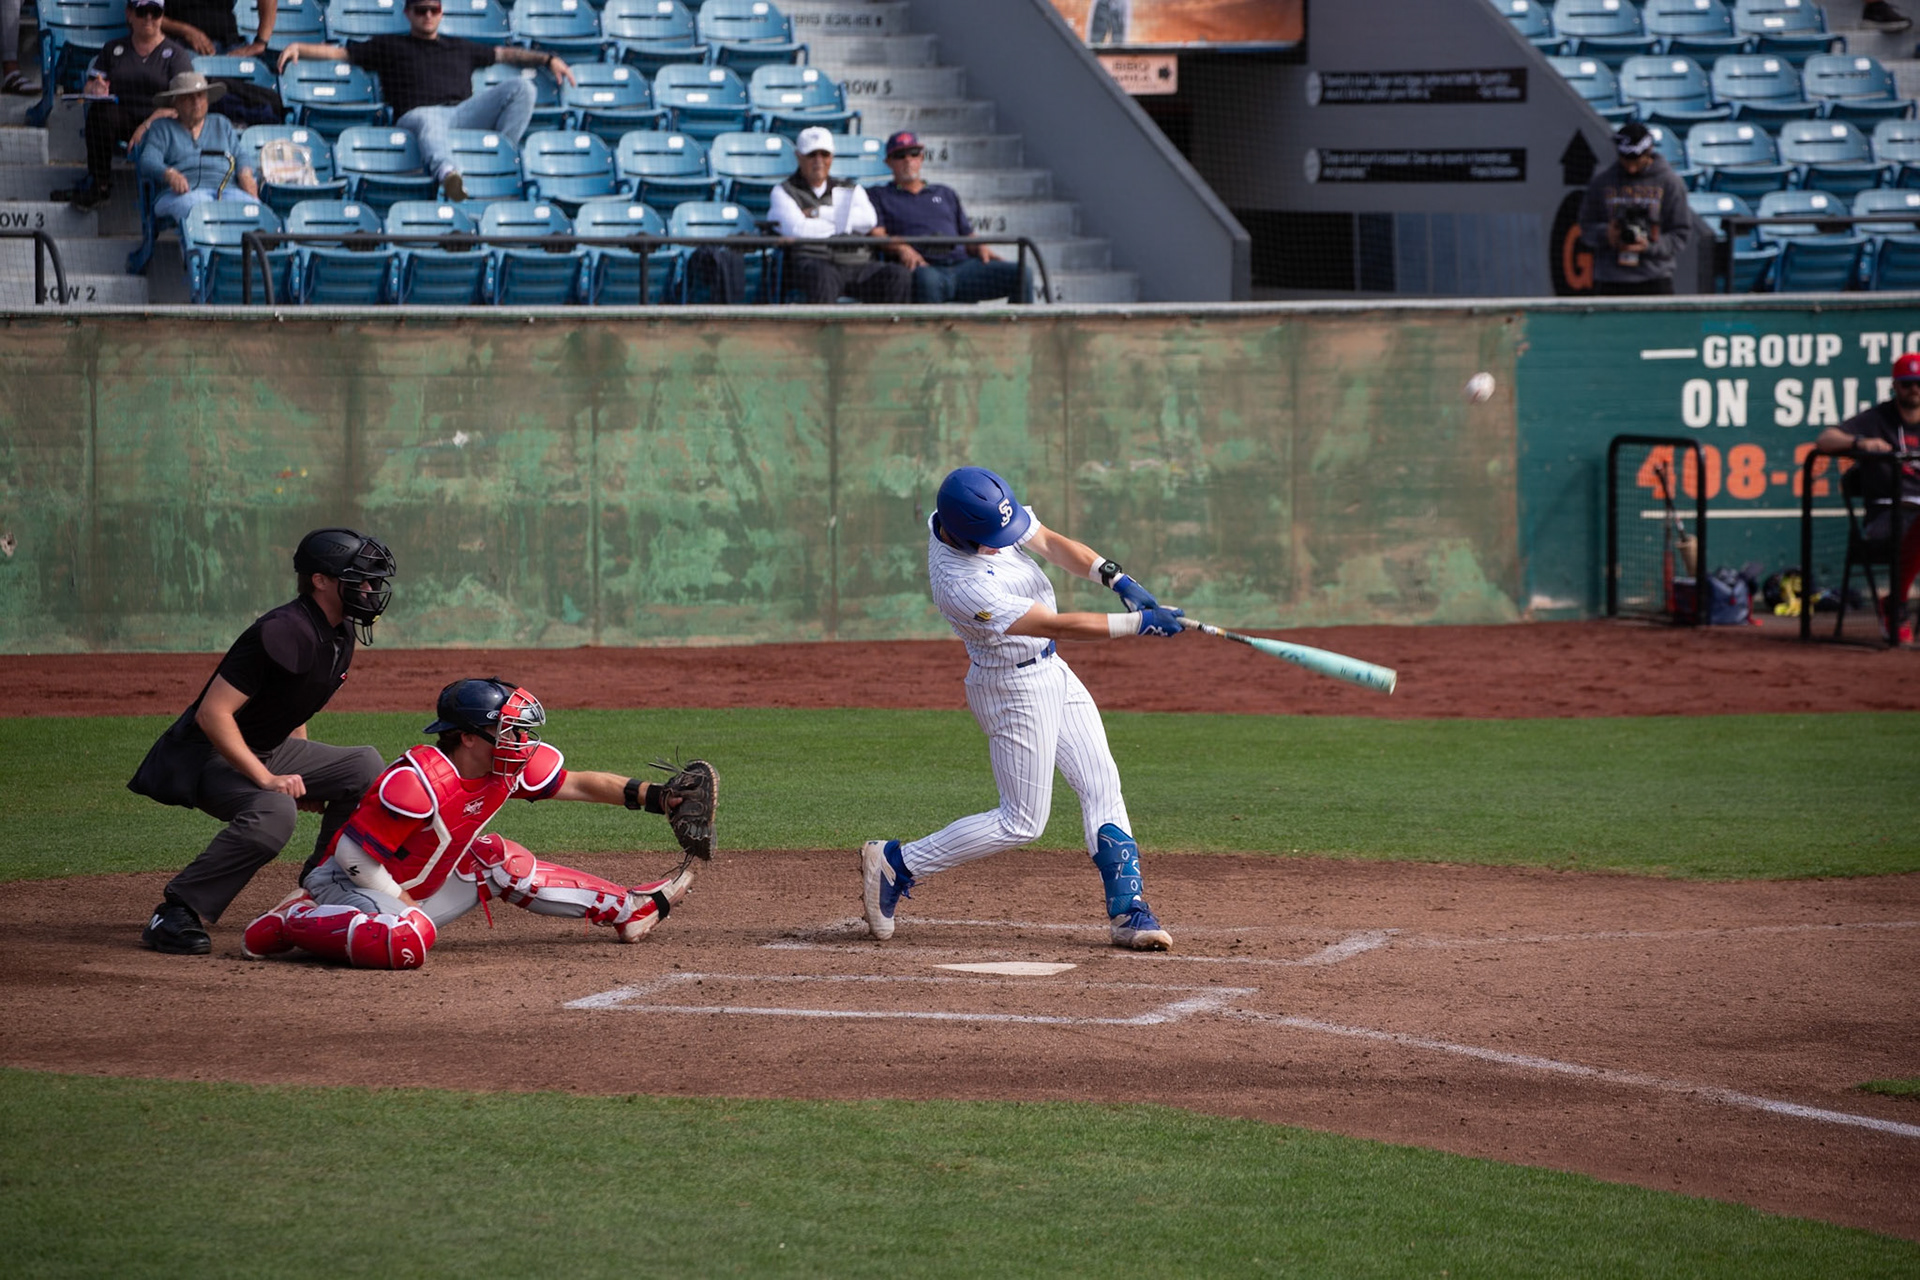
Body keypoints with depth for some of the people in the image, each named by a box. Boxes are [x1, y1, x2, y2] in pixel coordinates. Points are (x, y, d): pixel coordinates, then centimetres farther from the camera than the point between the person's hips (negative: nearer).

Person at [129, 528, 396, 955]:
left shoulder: (340, 635, 4)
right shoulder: (284, 632, -26)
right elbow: (212, 713, -29)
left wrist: (308, 779, 13)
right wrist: (266, 779, -30)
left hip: (270, 751, 10)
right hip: (208, 757, -10)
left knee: (364, 767, 3)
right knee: (274, 812, -35)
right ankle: (175, 914, -30)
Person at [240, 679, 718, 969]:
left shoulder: (513, 763, -4)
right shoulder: (418, 782, -29)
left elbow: (580, 784, 8)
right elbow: (353, 855, -26)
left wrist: (654, 797, -2)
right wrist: (411, 907, -22)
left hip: (416, 889, 9)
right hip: (348, 884, -9)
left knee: (498, 863, 11)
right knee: (407, 940, -39)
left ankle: (627, 910, 23)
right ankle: (295, 921, -18)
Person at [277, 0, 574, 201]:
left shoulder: (460, 48, 35)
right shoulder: (390, 46, 26)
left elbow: (504, 53, 39)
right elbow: (339, 52, 22)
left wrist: (548, 59, 28)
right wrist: (299, 48, 8)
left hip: (463, 112, 4)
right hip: (418, 112, -4)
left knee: (521, 87, -14)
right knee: (429, 122, -44)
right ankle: (448, 175, -73)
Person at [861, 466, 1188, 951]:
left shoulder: (983, 515, -11)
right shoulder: (960, 584, -34)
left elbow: (1049, 543, -2)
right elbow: (1058, 625, -31)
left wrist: (1118, 579, -17)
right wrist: (1140, 622, -28)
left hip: (1052, 673, 9)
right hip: (1016, 689, -9)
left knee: (1102, 787, 7)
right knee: (1022, 821, 0)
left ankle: (1127, 911, 10)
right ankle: (895, 864, 9)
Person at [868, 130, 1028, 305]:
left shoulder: (946, 194, 32)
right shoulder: (879, 196, 21)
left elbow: (968, 237, 29)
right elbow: (876, 234, 4)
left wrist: (981, 248, 4)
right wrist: (901, 248, -16)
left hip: (962, 264, 4)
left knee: (1021, 275, -20)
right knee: (927, 279, -44)